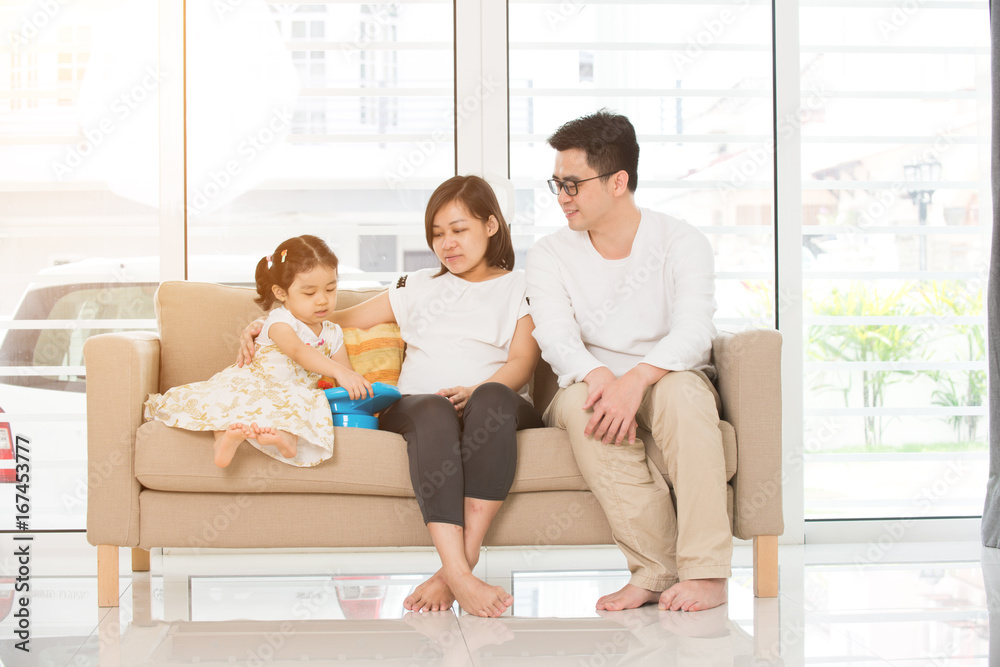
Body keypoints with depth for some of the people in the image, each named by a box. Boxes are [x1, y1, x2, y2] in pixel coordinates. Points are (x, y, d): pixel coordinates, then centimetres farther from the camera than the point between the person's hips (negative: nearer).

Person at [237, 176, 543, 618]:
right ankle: (459, 573, -54)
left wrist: (475, 392, -18)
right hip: (416, 407, 1)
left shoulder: (519, 287, 20)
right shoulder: (419, 287, 30)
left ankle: (461, 559, -45)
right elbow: (347, 319, 30)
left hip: (494, 401, -1)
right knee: (433, 412, -38)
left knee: (493, 398, -40)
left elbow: (522, 363, 4)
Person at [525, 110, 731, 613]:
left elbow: (692, 333, -19)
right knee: (579, 400, -34)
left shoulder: (681, 242, -2)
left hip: (666, 381, -1)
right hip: (593, 384, 1)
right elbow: (556, 339, -12)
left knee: (681, 389, -36)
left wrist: (635, 379, -38)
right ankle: (656, 568, -32)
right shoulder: (550, 255, 4)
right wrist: (599, 375, -35)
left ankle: (706, 571, -34)